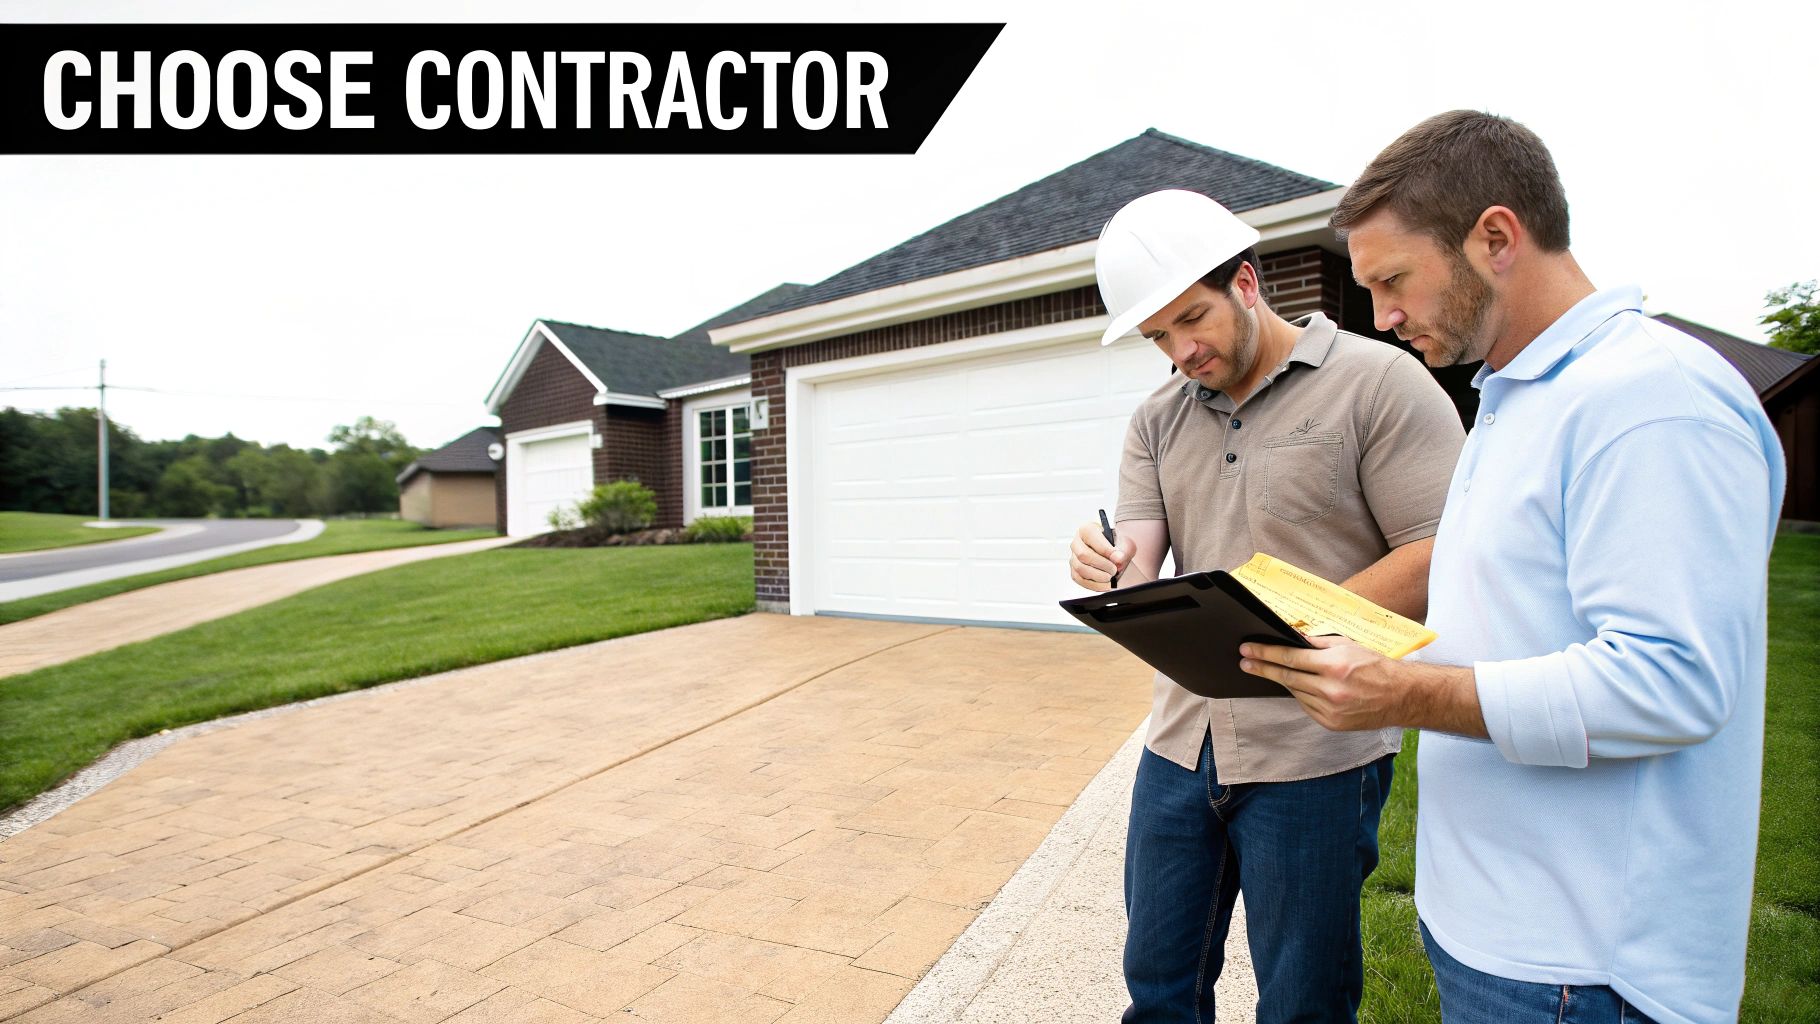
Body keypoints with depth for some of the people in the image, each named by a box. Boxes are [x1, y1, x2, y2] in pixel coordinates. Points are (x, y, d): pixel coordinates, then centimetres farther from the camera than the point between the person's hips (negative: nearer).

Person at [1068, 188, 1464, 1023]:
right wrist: (1107, 569, -22)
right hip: (1180, 738, 5)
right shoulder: (1158, 419, 9)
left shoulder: (1378, 383, -7)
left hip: (1315, 754, -4)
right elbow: (1140, 569, 2)